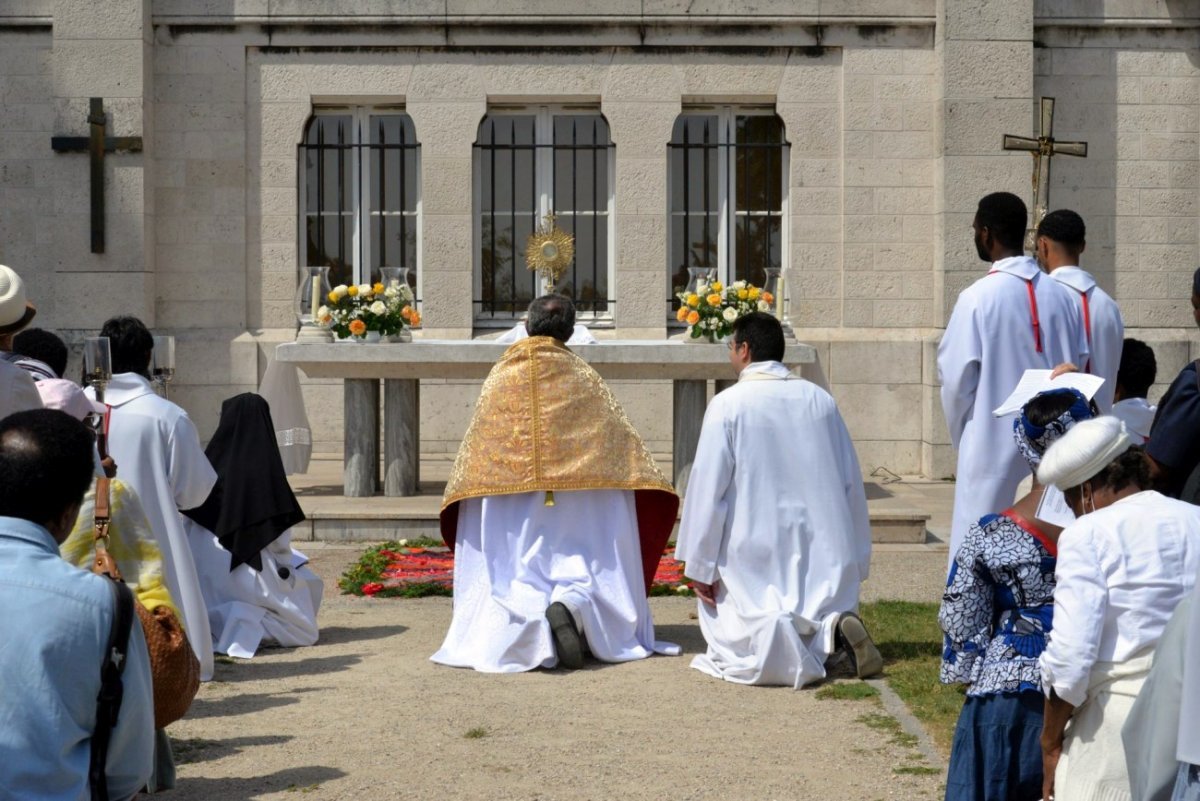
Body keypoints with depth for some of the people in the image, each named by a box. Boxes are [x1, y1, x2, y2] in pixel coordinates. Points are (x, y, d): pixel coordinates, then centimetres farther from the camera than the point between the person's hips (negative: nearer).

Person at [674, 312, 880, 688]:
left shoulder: (727, 405, -7)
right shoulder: (820, 400, 7)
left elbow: (709, 486, -8)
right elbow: (851, 482, 12)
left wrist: (700, 565, -2)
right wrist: (856, 559, 21)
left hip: (753, 555, -4)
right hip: (820, 553, 4)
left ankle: (767, 635, -34)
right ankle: (831, 629, -19)